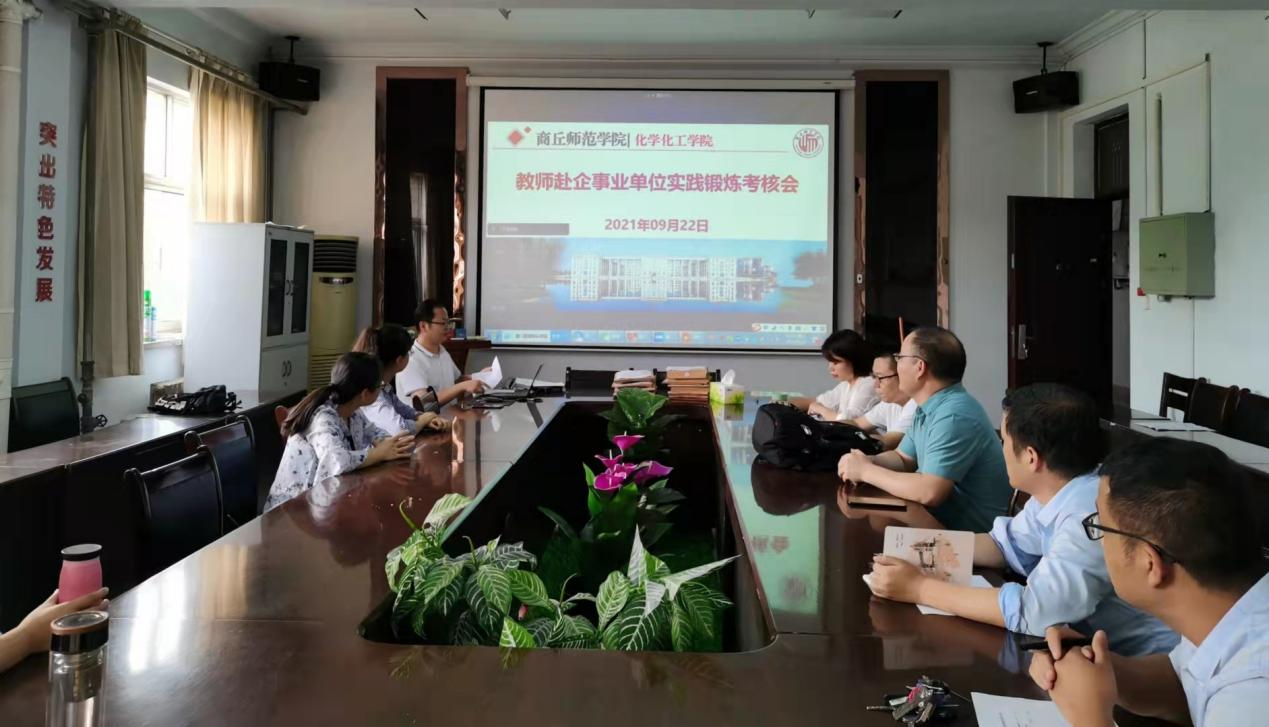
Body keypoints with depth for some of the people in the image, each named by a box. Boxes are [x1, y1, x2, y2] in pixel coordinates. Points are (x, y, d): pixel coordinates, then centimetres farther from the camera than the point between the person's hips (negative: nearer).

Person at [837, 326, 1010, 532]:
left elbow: (929, 492, -30)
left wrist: (866, 471, -19)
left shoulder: (954, 416, -24)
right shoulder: (928, 408, 7)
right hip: (944, 520, 8)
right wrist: (866, 461, -5)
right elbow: (903, 459, 16)